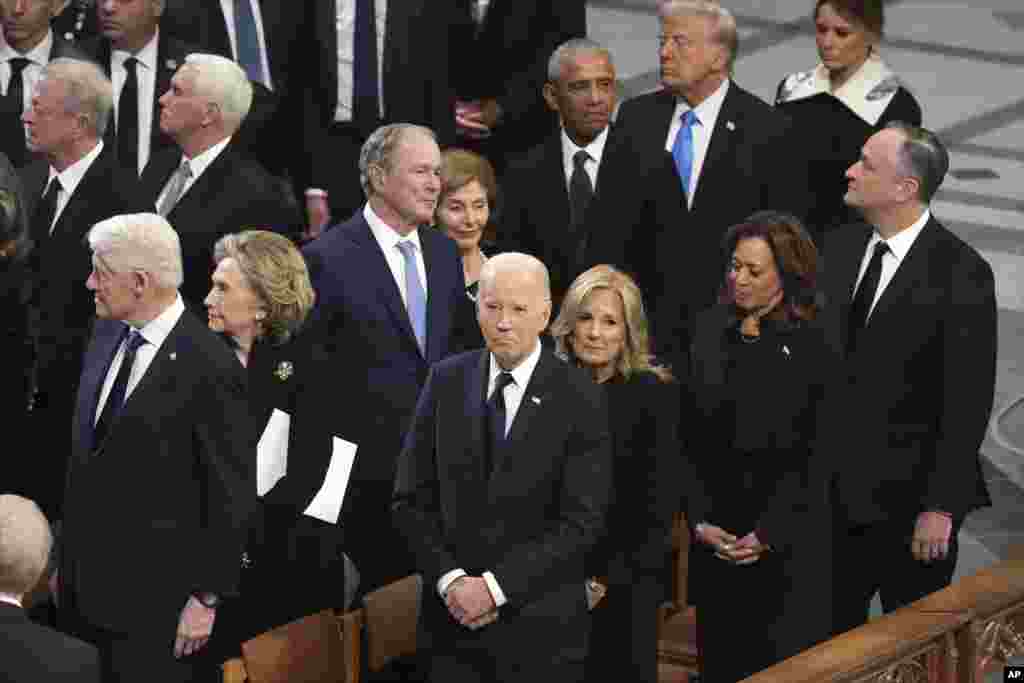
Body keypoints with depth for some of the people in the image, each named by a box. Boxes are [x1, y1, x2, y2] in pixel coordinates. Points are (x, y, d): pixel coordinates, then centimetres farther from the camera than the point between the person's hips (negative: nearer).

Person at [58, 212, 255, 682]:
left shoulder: (208, 367, -18)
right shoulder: (107, 335, 6)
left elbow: (231, 498, -14)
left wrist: (207, 598, -11)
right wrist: (66, 563, 16)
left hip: (155, 605, -7)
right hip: (86, 590, 7)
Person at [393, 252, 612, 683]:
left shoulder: (580, 400, -7)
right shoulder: (447, 381, 3)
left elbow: (582, 522, -11)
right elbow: (411, 499, 3)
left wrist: (496, 586, -15)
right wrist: (449, 579, -10)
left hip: (540, 630, -2)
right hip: (452, 618, 3)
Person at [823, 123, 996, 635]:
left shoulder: (960, 272, -14)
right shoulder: (840, 247, 5)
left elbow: (968, 401, -14)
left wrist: (942, 506, -15)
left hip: (908, 498, -5)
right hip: (832, 490, 5)